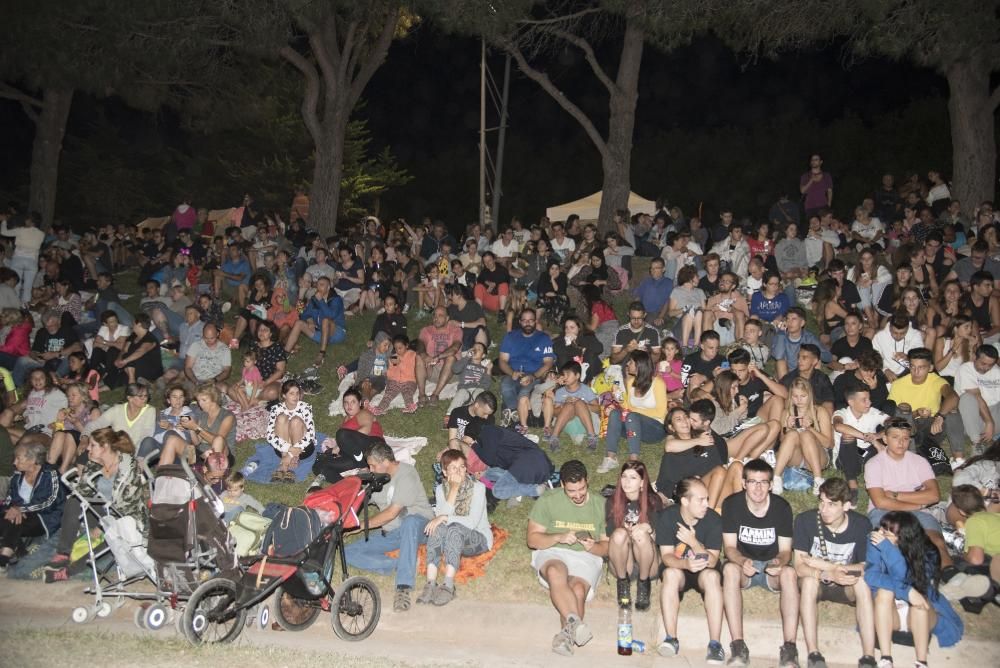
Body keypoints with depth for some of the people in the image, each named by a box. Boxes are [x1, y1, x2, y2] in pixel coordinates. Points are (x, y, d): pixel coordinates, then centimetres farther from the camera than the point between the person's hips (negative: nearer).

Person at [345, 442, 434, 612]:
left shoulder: (406, 475, -15)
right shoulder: (376, 478, 9)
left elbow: (391, 513, -19)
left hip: (418, 524, -7)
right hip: (390, 533, 7)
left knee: (409, 521, -44)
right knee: (348, 553, -11)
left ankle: (403, 588, -46)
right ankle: (402, 565, -23)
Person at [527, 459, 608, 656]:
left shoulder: (601, 505, 6)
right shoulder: (547, 501, 1)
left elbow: (607, 546, 9)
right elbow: (532, 539, -1)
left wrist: (594, 547, -14)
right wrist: (559, 538, -18)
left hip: (586, 557, 1)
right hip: (551, 553, -1)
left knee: (578, 589, -32)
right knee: (556, 573, -37)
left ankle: (566, 634, -22)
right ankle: (576, 624, -42)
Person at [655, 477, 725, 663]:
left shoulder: (713, 519, -14)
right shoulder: (667, 517, -14)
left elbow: (712, 561, -17)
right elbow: (666, 556, -18)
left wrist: (693, 542, -34)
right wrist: (686, 564, -39)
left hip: (704, 571, 0)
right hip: (678, 567, 0)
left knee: (712, 576, -33)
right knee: (671, 573, -34)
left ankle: (715, 643, -30)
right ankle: (671, 639, -29)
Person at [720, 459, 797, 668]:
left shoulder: (782, 507, -9)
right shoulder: (731, 504, -11)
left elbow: (785, 550, -7)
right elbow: (730, 547, -11)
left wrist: (780, 562, -32)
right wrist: (743, 561, -34)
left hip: (772, 567, 1)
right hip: (742, 564, -1)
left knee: (789, 572, -33)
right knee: (730, 569, -34)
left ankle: (789, 647, -31)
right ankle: (738, 646, -35)